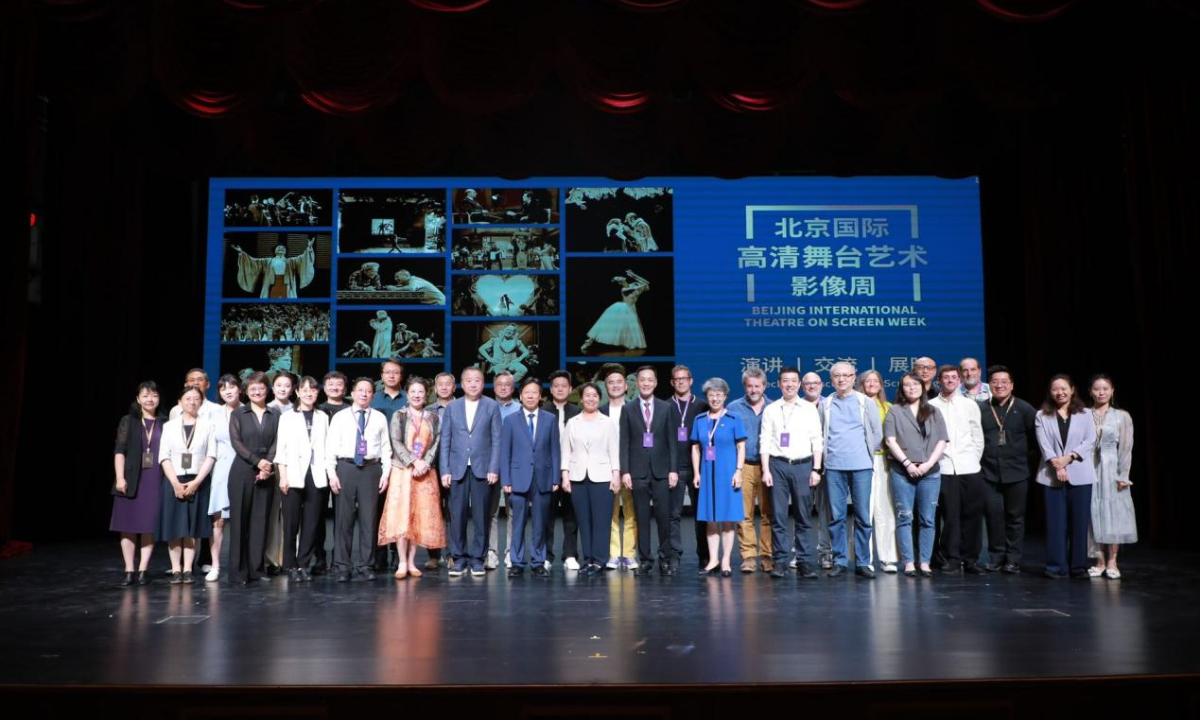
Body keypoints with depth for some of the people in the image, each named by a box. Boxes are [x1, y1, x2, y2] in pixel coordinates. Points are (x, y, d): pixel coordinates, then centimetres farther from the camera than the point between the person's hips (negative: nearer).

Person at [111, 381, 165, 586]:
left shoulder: (164, 424, 9)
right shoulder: (128, 421, 6)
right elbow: (119, 451, 1)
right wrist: (120, 477, -9)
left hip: (155, 480, 1)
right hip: (131, 479, 0)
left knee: (149, 526, 0)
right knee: (128, 525, 0)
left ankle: (143, 570, 6)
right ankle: (129, 571, 6)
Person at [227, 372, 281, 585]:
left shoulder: (275, 415, 10)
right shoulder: (238, 414, 7)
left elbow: (276, 442, 3)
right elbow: (236, 442, -3)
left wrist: (268, 465, -12)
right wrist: (257, 461, -13)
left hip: (266, 472, 2)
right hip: (242, 471, -1)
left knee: (261, 519, 3)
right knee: (239, 519, 0)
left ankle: (256, 568, 9)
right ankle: (238, 570, 5)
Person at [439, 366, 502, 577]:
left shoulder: (492, 406, 4)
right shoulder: (452, 407, 9)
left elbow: (496, 440, 1)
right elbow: (445, 441, 7)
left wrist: (493, 469, -6)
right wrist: (444, 470, 0)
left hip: (482, 469, -1)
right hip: (458, 469, 1)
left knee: (480, 516, 2)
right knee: (457, 515, 1)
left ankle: (477, 558, 12)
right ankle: (459, 557, 12)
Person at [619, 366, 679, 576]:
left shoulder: (666, 408, 6)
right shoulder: (628, 411, 7)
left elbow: (671, 440, 4)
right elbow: (624, 443, 4)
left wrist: (673, 469, -2)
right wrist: (625, 471, -4)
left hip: (661, 471, 0)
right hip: (638, 471, 0)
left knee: (664, 515, -3)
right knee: (642, 518, 3)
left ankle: (666, 558, 10)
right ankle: (645, 559, 10)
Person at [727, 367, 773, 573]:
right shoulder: (734, 408, 9)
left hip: (767, 467, 1)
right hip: (743, 467, 0)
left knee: (769, 513, -1)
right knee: (744, 514, -3)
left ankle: (768, 555, 7)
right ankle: (748, 556, 2)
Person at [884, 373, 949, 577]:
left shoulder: (934, 412, 14)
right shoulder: (895, 411, 8)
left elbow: (942, 441, 7)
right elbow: (891, 440, 0)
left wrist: (928, 463, -6)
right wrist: (907, 463, -9)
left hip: (930, 472, 2)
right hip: (902, 471, -2)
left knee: (927, 519, 1)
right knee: (904, 518, -2)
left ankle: (925, 562, 7)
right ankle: (908, 562, 1)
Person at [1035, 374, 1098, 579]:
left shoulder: (1085, 414, 9)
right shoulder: (1042, 416, 8)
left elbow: (1090, 441, -1)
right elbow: (1044, 444, -2)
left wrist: (1068, 458, -13)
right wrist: (1056, 464, -16)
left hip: (1080, 475, 0)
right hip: (1052, 475, 0)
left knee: (1080, 521, 2)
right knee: (1055, 522, 0)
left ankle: (1078, 566, 10)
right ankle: (1056, 566, 4)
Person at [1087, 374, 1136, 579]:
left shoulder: (1122, 416, 2)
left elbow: (1126, 448, 0)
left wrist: (1122, 476, -6)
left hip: (1111, 470, 0)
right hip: (1089, 470, 1)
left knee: (1113, 514, 2)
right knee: (1093, 514, 3)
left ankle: (1112, 562, 10)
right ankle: (1099, 561, 10)